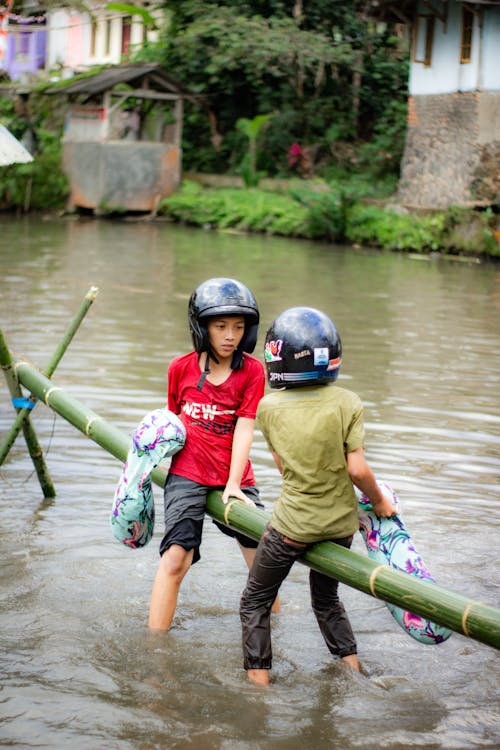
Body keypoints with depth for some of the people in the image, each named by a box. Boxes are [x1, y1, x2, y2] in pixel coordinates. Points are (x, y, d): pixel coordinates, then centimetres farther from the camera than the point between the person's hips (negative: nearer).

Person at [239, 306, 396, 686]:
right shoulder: (347, 402, -12)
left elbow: (283, 465, 0)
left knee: (255, 602, 14)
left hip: (293, 522, -2)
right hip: (341, 522, 2)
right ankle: (357, 679, 24)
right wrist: (380, 502, 3)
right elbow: (357, 469, -14)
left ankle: (259, 682, 9)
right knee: (327, 598, 25)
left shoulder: (269, 407, -10)